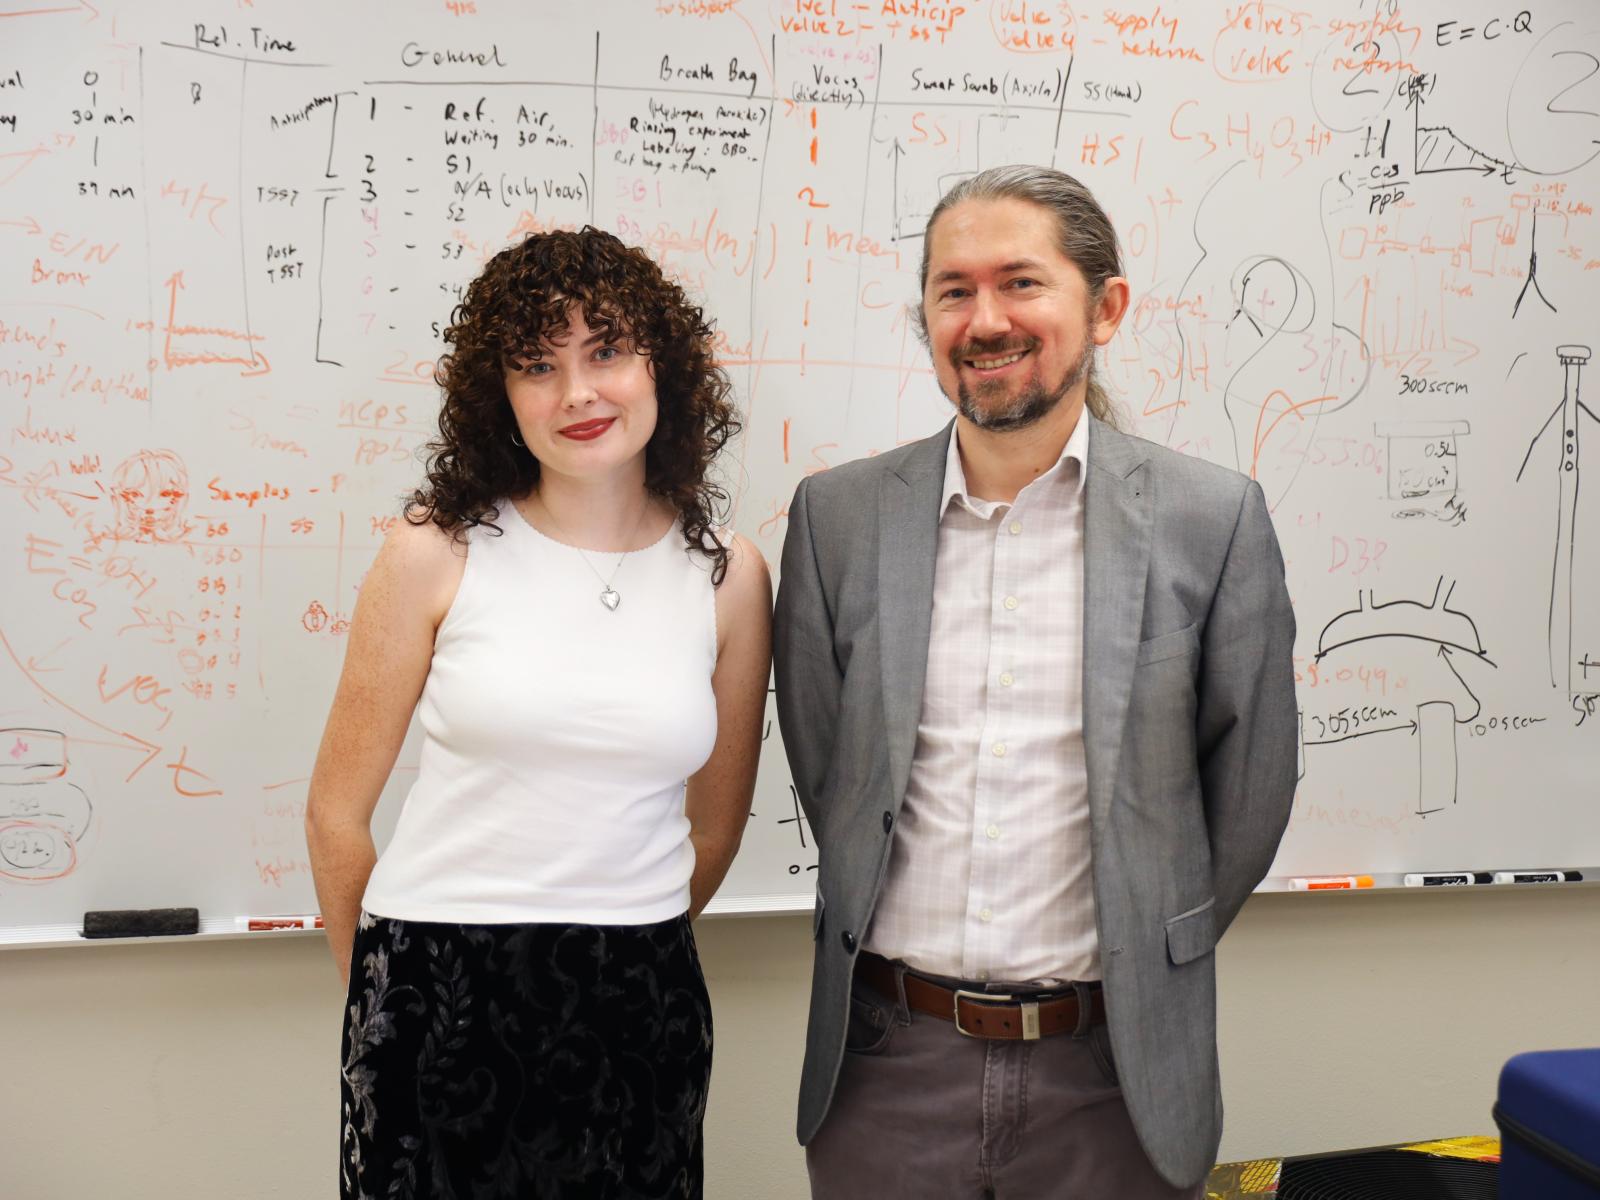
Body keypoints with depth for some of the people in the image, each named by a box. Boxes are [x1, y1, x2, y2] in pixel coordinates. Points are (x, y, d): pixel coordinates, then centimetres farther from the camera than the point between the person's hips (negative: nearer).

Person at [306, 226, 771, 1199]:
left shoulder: (729, 577, 1)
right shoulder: (436, 555, -4)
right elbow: (338, 810, 2)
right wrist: (382, 990, 10)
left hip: (637, 1009, 2)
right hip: (435, 1000, -1)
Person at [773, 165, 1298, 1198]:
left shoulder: (1213, 519, -4)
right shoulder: (837, 514, 0)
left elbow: (1250, 790, 3)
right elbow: (823, 766, 7)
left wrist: (1141, 965, 8)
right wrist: (921, 954, 8)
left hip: (1109, 1072, -1)